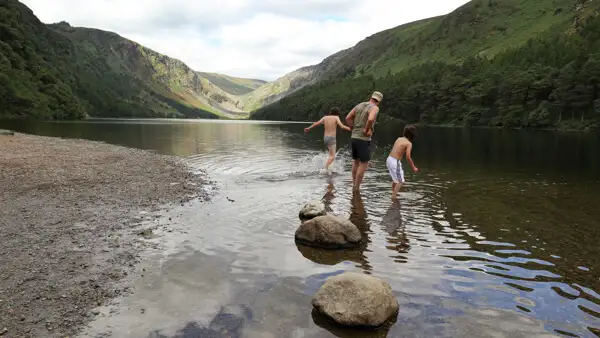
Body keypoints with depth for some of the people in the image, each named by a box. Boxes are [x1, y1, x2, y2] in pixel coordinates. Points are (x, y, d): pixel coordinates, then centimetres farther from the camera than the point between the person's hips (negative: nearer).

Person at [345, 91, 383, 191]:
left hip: (354, 137, 7)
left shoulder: (359, 105, 12)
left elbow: (348, 118, 7)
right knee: (363, 164, 1)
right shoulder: (374, 108, -9)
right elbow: (370, 119, -29)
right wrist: (366, 130, -14)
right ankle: (356, 188, 2)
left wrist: (354, 129, 11)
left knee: (356, 161, 21)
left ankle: (354, 185, 27)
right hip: (364, 139, -7)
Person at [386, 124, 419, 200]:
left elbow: (395, 150, 12)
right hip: (395, 162, -8)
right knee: (400, 181, 2)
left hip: (389, 159, 8)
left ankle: (393, 193, 40)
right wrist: (413, 167, -7)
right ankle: (394, 196, -4)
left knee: (395, 178, 28)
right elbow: (408, 157, -16)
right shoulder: (409, 143, -9)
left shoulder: (399, 139, 10)